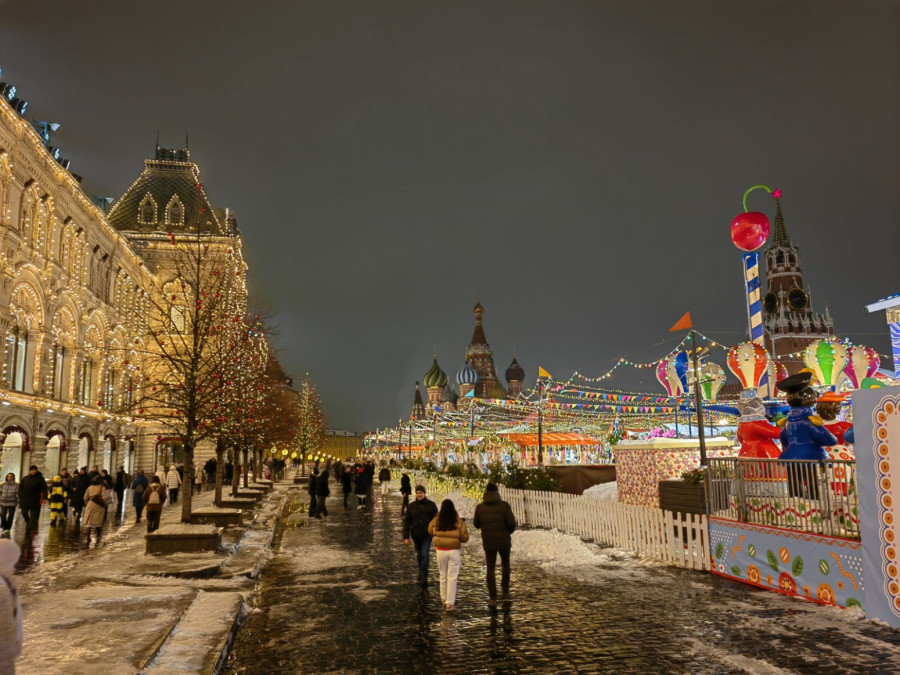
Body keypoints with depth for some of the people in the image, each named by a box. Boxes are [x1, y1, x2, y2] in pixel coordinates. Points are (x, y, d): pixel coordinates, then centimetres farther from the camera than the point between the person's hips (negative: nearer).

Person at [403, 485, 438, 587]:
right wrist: (406, 537, -4)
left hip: (427, 535, -2)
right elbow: (406, 521, 1)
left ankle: (423, 578, -9)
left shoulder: (431, 505, -3)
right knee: (419, 556, 14)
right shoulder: (411, 506, -1)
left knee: (425, 555, -11)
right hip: (416, 535, 2)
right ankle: (422, 574, 34)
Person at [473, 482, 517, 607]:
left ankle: (492, 598, 3)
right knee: (505, 564, 23)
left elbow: (476, 524, 5)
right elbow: (511, 523, -15)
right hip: (504, 540, 0)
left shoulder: (480, 507, -5)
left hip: (488, 542, 1)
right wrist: (510, 530, 6)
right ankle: (505, 591, 28)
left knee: (491, 569, 8)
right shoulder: (504, 505, -11)